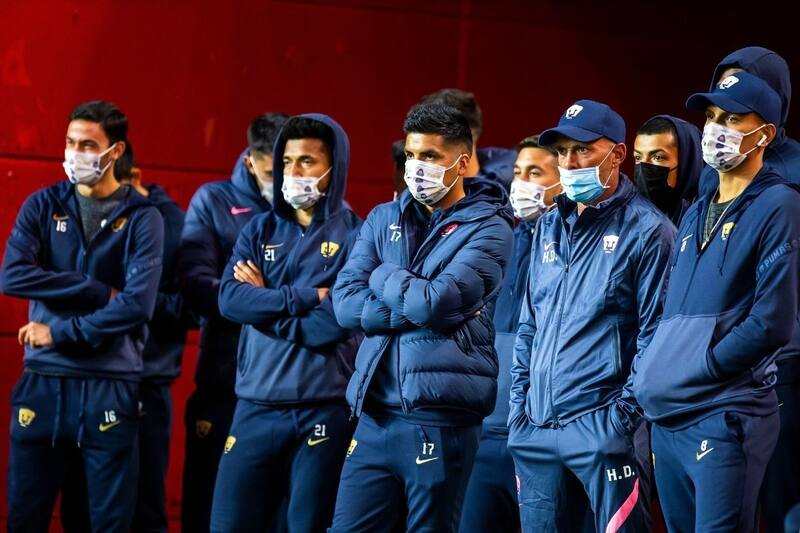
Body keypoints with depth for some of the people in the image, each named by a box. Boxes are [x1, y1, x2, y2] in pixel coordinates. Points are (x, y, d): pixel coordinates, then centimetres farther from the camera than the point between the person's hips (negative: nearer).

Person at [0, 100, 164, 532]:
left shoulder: (142, 217, 0)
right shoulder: (43, 206, 7)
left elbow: (137, 304, -12)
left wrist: (59, 333, -12)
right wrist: (99, 291, -13)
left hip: (111, 387, -2)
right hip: (42, 382, 2)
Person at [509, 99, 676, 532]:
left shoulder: (646, 231, -5)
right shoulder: (549, 227, 17)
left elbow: (655, 335, -9)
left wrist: (624, 414, -14)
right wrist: (518, 403, 12)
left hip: (604, 430, -7)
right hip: (536, 428, 7)